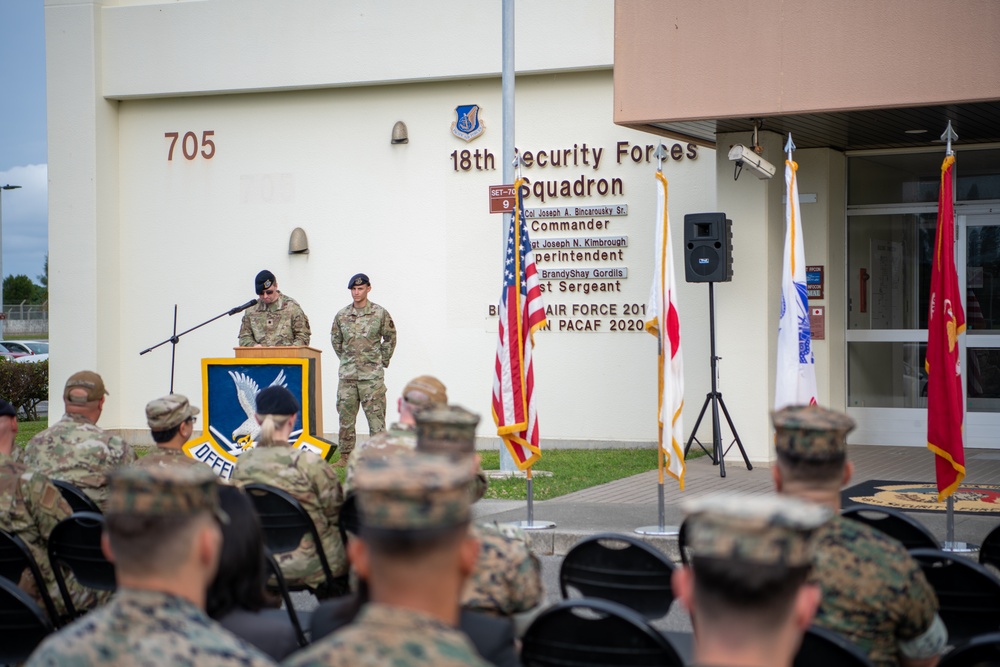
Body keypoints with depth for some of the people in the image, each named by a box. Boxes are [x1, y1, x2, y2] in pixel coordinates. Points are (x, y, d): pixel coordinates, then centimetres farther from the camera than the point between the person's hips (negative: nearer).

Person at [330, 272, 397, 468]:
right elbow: (335, 339, 18)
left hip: (372, 375, -3)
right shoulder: (342, 315, 7)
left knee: (375, 415, -3)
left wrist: (382, 361, 6)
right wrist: (346, 360, 13)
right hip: (347, 374, 3)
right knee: (345, 415, 6)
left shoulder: (380, 313, -1)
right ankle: (345, 455, 13)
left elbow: (390, 338, 8)